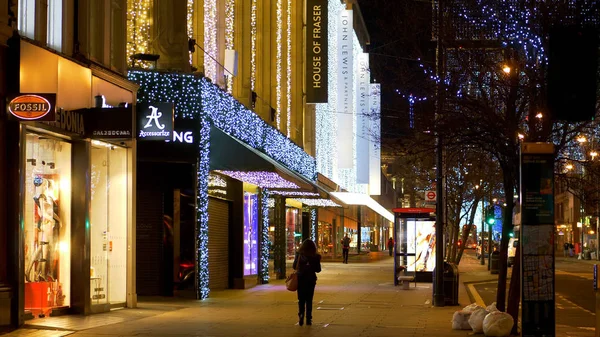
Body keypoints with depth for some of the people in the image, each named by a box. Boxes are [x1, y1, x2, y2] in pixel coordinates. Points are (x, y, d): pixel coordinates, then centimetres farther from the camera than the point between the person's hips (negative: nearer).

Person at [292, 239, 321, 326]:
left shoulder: (299, 255, -7)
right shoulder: (315, 257, -8)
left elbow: (294, 266, 0)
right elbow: (318, 270, -1)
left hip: (300, 279, 0)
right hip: (311, 280, 0)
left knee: (301, 300, 10)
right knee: (309, 300, 9)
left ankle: (301, 317, -3)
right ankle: (308, 319, 5)